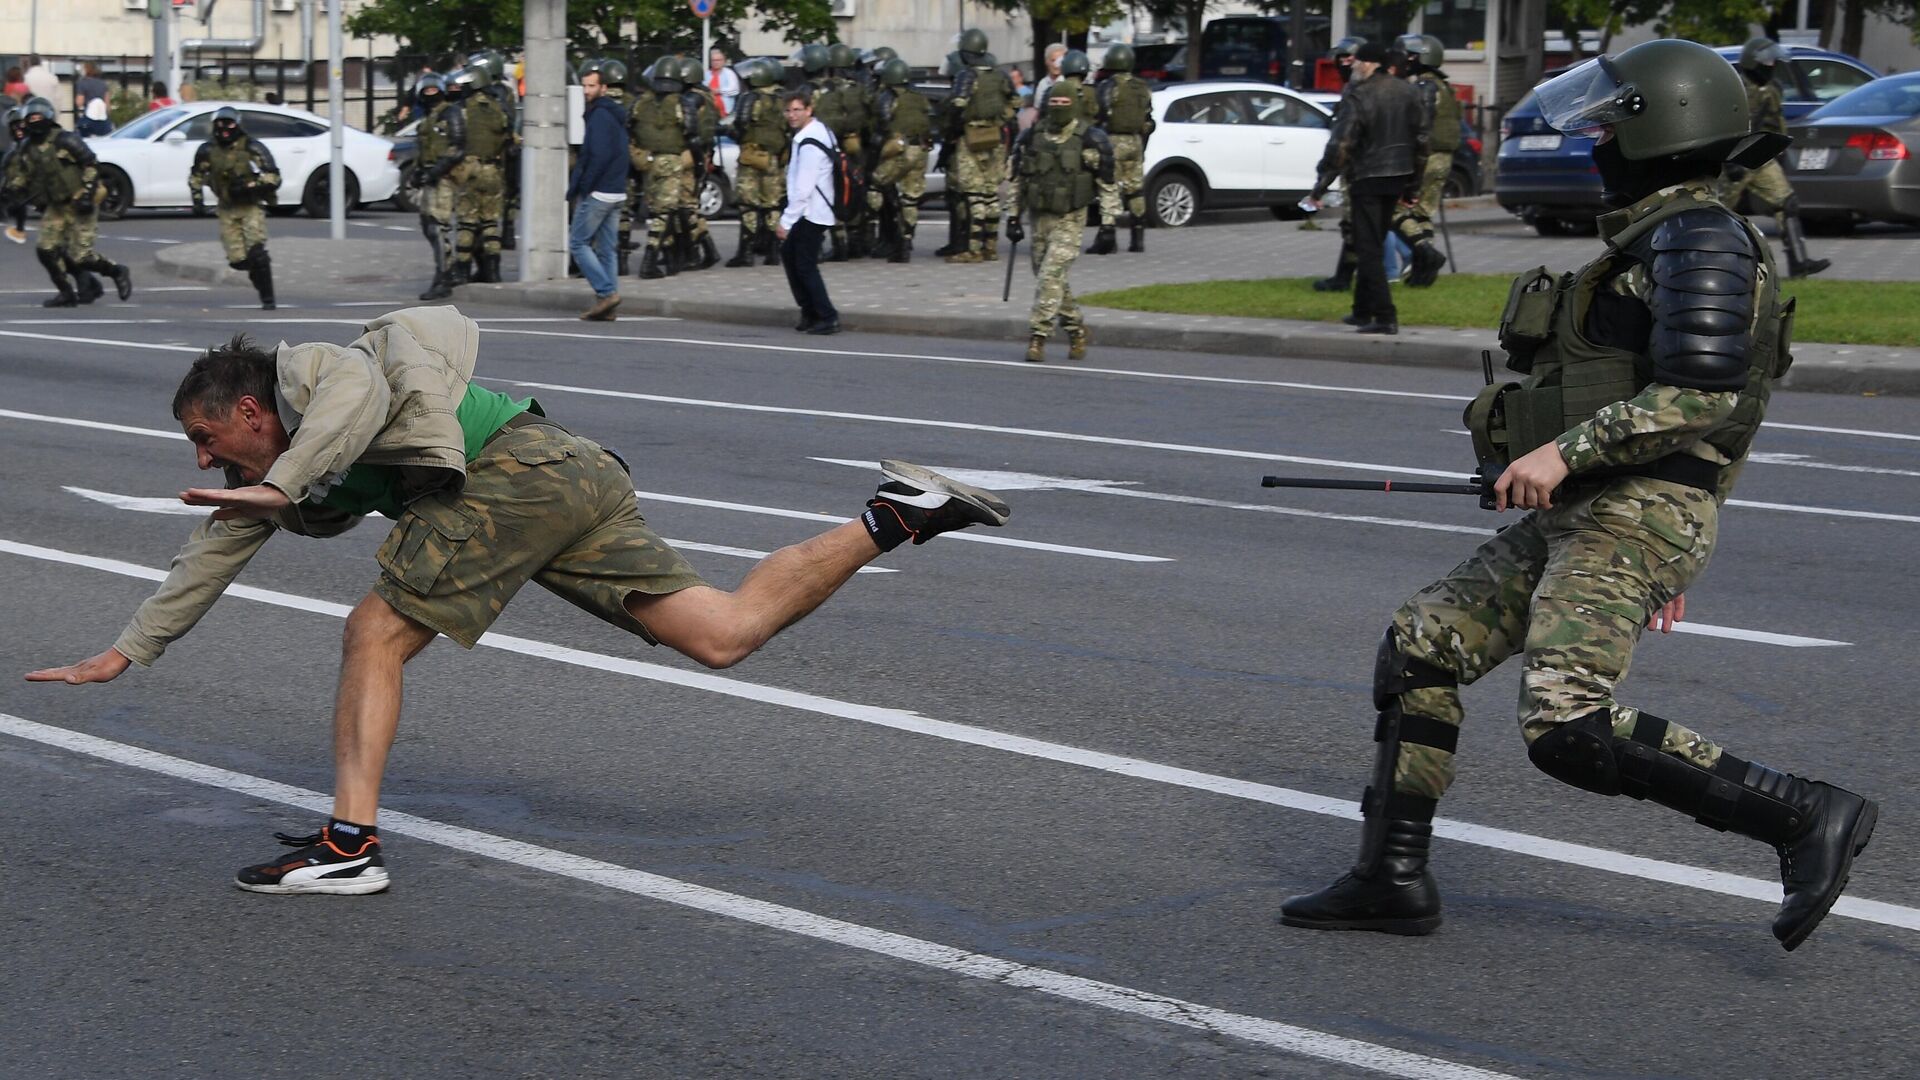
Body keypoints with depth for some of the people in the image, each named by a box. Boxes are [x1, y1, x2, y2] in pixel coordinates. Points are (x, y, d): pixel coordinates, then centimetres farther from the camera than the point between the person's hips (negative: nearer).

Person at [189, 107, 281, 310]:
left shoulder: (252, 148, -10)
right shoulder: (208, 150, 1)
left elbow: (273, 178, -11)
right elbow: (196, 176, 18)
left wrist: (249, 186, -24)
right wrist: (197, 199, 5)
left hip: (251, 206, -3)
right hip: (227, 209, 3)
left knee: (256, 251, -19)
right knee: (237, 259, -4)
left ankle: (267, 298, -13)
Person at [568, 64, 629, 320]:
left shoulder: (600, 115, -12)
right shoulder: (615, 114, 18)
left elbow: (599, 156, -20)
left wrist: (579, 189, -13)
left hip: (597, 193, -9)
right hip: (617, 193, 9)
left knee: (578, 243, -3)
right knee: (605, 249, 9)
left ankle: (606, 292, -13)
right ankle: (606, 307, 7)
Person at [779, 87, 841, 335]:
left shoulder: (809, 144, -21)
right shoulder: (819, 129, 10)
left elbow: (803, 189, -24)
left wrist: (786, 221, -19)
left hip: (811, 213, -10)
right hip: (809, 211, 10)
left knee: (805, 266, -5)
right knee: (789, 254, 18)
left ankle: (827, 318, -1)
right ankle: (809, 312, 23)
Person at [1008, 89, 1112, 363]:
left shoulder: (1091, 141, -8)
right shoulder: (1030, 138, 3)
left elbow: (1107, 183, -1)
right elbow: (1015, 178, 10)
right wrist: (1013, 217, 7)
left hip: (1070, 220, -5)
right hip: (1040, 217, 5)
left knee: (1051, 276, -15)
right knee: (1050, 277, 11)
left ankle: (1038, 335, -14)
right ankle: (1076, 329, 28)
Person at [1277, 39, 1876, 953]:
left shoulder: (1699, 238, -11)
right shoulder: (1656, 240, 19)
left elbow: (1703, 396, -23)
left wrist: (1565, 451, -26)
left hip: (1631, 520, -10)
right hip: (1574, 520, 10)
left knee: (1568, 730, -20)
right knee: (1418, 651, 8)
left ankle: (1803, 817, -11)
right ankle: (1392, 879, 14)